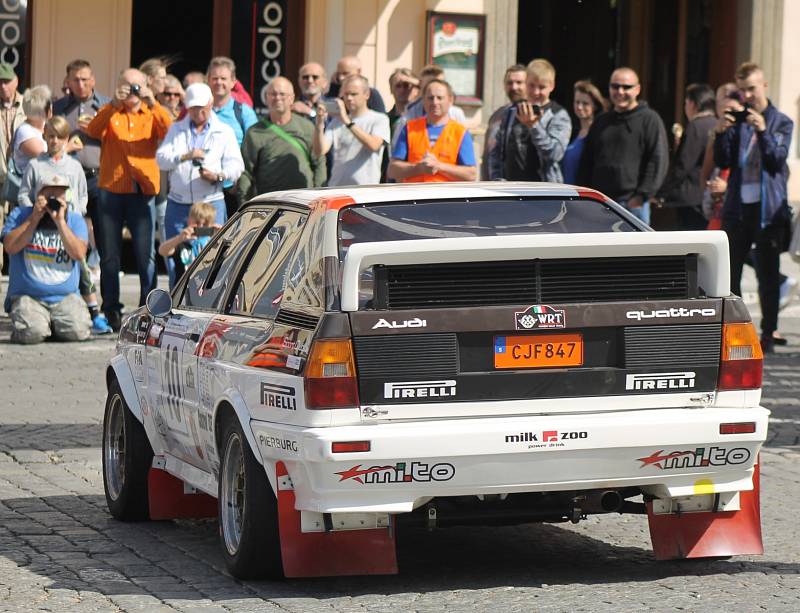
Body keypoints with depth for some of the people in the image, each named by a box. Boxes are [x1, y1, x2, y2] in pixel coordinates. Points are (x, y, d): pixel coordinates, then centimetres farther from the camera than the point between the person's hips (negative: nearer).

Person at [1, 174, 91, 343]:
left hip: (65, 297, 2)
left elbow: (79, 254, -9)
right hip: (27, 296, -2)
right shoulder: (20, 215, 6)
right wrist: (35, 218, -11)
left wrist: (60, 221, -14)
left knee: (78, 331, -23)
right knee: (32, 333, -28)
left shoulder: (75, 220, 9)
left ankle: (52, 325, 11)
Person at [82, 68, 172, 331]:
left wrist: (153, 104, -18)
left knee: (146, 253, -6)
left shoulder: (152, 114, 11)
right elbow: (93, 130, -11)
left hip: (143, 191, -1)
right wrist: (114, 104, -19)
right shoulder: (111, 113, 9)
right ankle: (111, 310, 11)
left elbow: (168, 131, -9)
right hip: (111, 189, 1)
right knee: (109, 255, 4)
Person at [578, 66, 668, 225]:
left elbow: (658, 160, -8)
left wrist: (642, 195, -15)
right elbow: (587, 162, 21)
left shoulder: (649, 119, -1)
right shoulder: (601, 122, 18)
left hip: (633, 203, -6)